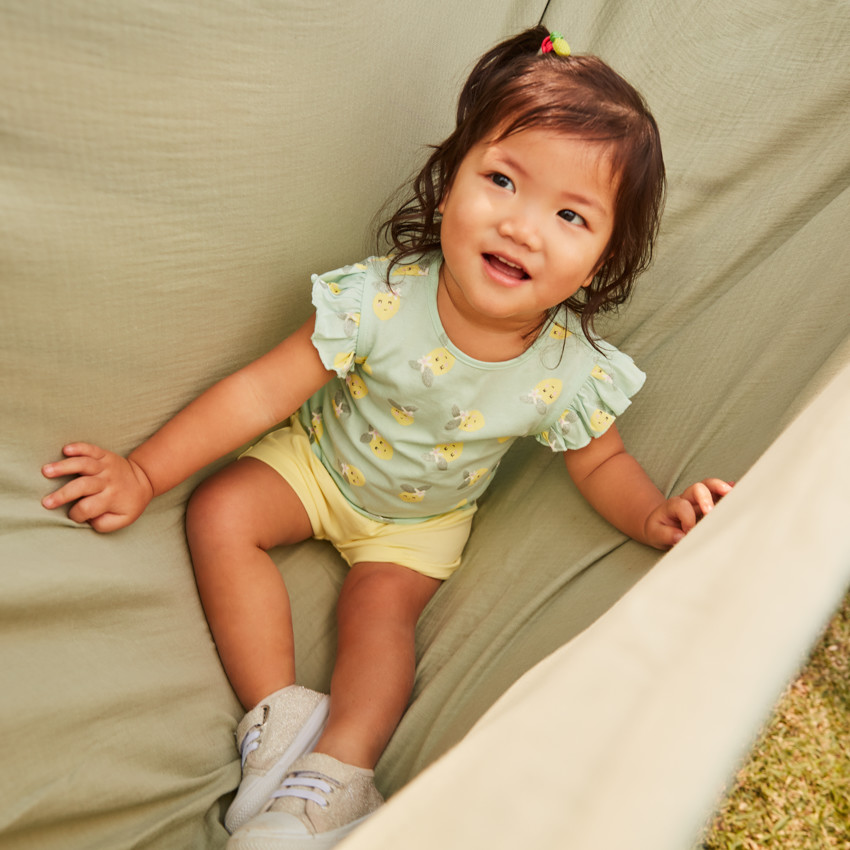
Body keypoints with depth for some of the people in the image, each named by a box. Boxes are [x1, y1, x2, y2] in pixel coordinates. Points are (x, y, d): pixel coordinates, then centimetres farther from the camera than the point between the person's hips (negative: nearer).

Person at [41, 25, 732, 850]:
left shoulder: (570, 371, -26)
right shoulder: (382, 300, -32)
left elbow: (601, 465, -7)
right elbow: (264, 390, -25)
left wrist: (658, 517, -27)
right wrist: (144, 472, -24)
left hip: (420, 519, 0)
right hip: (320, 456, 1)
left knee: (379, 603, -21)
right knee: (220, 514, -15)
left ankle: (335, 772, -7)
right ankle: (279, 714, -12)